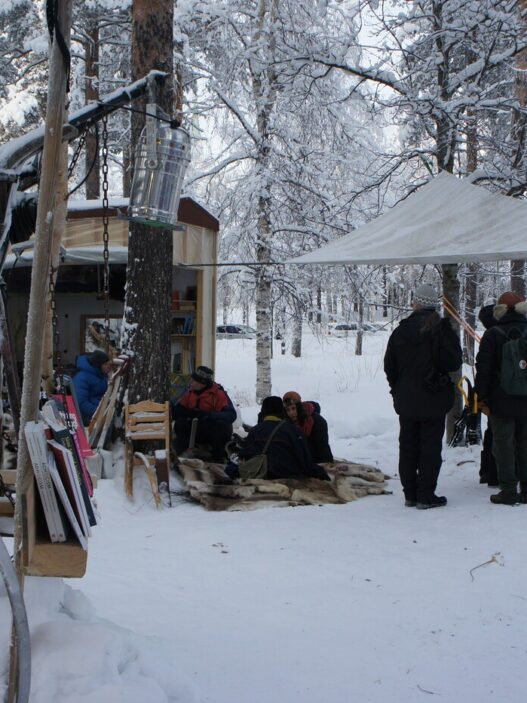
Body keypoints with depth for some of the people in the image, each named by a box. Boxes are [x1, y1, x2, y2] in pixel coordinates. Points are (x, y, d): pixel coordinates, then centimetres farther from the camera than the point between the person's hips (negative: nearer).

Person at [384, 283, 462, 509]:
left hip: (406, 400, 3)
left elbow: (389, 366, 5)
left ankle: (410, 494, 16)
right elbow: (454, 363, -12)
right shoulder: (442, 330, -12)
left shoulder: (400, 331, 0)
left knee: (408, 446, 12)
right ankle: (426, 496, 2)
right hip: (434, 400, -3)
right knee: (431, 446, 2)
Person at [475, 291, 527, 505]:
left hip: (501, 402, -3)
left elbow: (483, 368, -7)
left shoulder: (492, 334, -6)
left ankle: (508, 490, 1)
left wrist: (482, 397, 0)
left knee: (503, 444, 2)